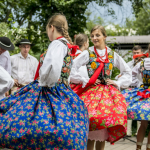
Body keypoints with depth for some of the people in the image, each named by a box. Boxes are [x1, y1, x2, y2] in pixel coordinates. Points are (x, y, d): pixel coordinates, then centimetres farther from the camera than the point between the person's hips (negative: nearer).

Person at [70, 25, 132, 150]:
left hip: (108, 93, 3)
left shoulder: (113, 55, 8)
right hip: (91, 92, -2)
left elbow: (127, 71, 17)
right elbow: (71, 68, -7)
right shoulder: (87, 54, 1)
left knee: (103, 133, 4)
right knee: (90, 134, -6)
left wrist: (118, 83, 4)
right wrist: (85, 81, -8)